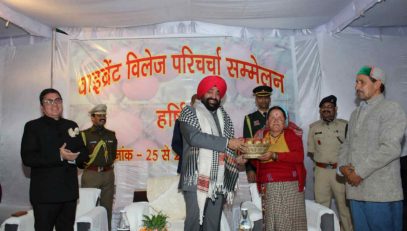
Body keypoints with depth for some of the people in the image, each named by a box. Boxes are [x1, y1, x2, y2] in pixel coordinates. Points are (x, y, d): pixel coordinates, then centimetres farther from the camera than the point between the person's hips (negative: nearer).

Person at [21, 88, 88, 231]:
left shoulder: (71, 126, 13)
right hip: (45, 194, -4)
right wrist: (59, 156, -22)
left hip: (69, 191, 5)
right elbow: (27, 158, -12)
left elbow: (83, 153, 11)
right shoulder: (33, 127, -1)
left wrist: (73, 158, -12)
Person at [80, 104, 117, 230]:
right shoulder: (85, 134, -4)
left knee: (107, 206, 10)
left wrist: (109, 164, 10)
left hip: (108, 174, 4)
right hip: (91, 174, -4)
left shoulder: (111, 134, 10)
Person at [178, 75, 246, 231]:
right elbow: (195, 137, -16)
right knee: (194, 218, -5)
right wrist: (227, 142, -17)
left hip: (218, 180, 5)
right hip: (196, 178, -5)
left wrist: (235, 158, -7)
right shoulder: (190, 112, 1)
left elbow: (229, 140, 14)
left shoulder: (223, 116, 16)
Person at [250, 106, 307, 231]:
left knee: (290, 220, -1)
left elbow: (299, 156, -13)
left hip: (291, 187, -2)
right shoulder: (261, 136, 11)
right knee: (271, 221, 2)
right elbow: (256, 163, 16)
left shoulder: (292, 134, 3)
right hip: (268, 188, 2)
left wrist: (274, 155, -20)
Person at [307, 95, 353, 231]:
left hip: (340, 171, -2)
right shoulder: (314, 127, 8)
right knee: (321, 206, 9)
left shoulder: (344, 125, 0)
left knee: (344, 204, 5)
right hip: (321, 171, 2)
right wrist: (321, 161, 1)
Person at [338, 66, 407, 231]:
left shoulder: (391, 109, -3)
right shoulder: (355, 113, 18)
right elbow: (346, 145, 17)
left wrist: (360, 171, -14)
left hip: (381, 192, -6)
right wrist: (343, 166, -3)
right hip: (356, 189, 6)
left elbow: (390, 148, -15)